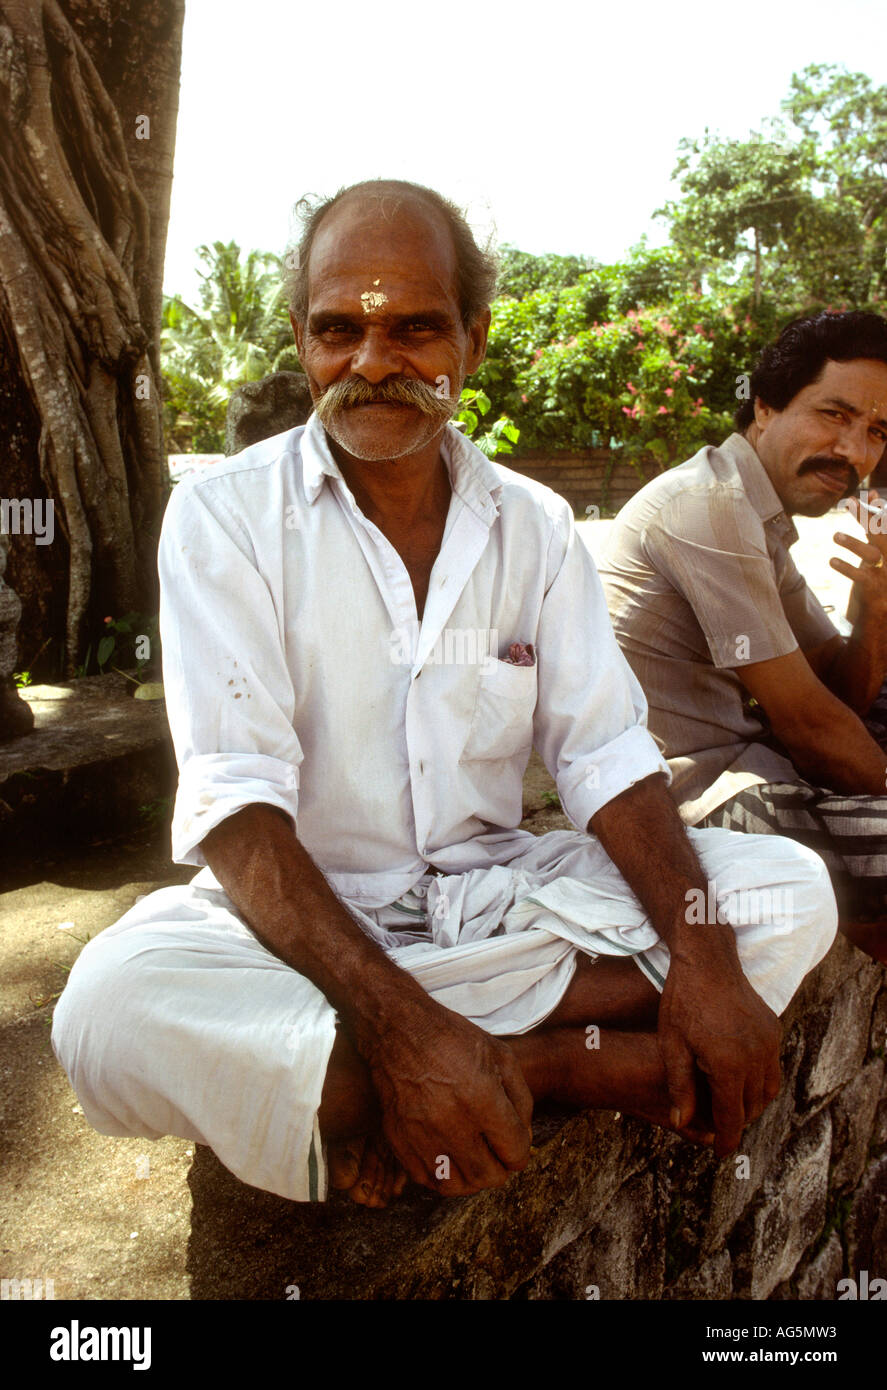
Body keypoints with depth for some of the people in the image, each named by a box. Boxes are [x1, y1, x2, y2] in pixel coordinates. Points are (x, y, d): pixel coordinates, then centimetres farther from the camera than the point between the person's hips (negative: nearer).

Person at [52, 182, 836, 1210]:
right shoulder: (224, 516, -9)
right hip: (295, 913, -3)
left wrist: (702, 957, -19)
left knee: (791, 892, -12)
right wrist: (401, 1023, -33)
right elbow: (236, 796, -19)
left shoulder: (534, 524, 3)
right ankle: (551, 1063, -23)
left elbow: (605, 753, -1)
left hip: (497, 892, 4)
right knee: (111, 1007, -34)